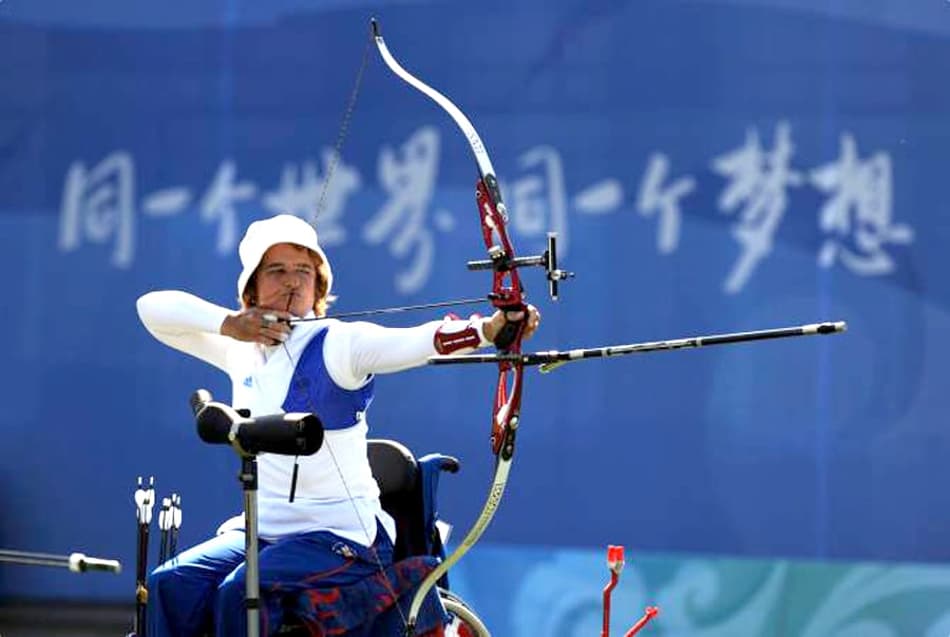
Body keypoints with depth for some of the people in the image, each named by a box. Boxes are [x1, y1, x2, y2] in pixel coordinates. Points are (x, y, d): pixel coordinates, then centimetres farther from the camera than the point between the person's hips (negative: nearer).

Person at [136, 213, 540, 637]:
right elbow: (152, 308, 12)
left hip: (342, 537, -6)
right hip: (261, 532, 6)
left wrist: (487, 329, -46)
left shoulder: (338, 343, -9)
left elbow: (412, 342, -27)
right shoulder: (242, 349, 9)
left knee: (240, 591, -29)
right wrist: (227, 323, -5)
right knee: (171, 585, -15)